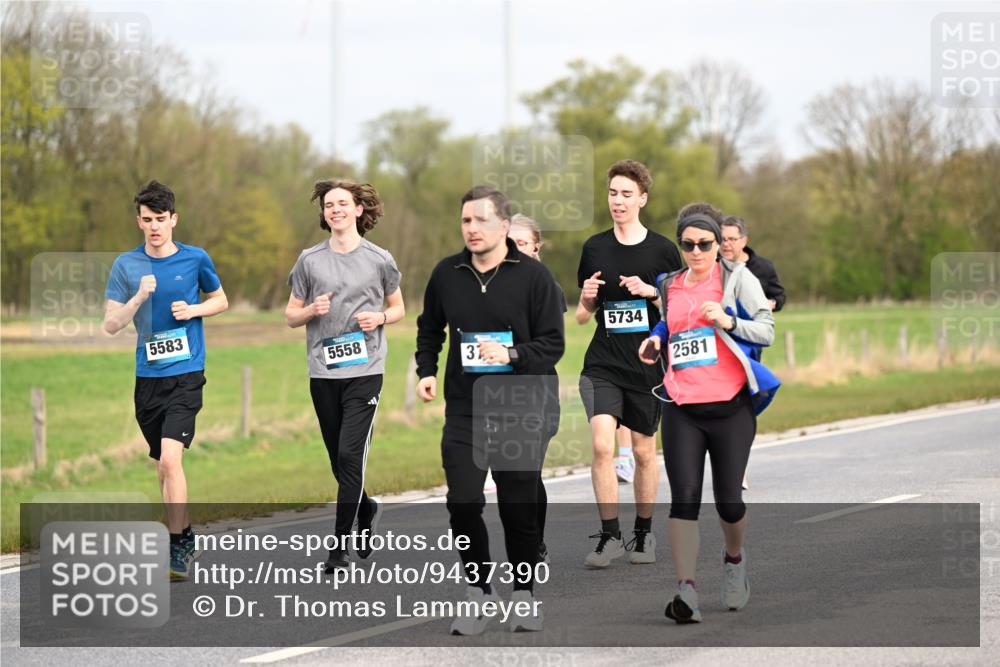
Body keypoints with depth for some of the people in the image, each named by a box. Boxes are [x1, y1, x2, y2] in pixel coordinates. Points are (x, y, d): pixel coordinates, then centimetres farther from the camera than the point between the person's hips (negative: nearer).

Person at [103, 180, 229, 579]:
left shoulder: (195, 259, 0)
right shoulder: (126, 265, 3)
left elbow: (221, 299, 16)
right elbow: (111, 325, 1)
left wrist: (194, 310, -5)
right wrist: (140, 297, -16)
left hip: (186, 372, -3)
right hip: (147, 377, 3)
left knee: (170, 459, -19)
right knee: (162, 467, 11)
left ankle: (178, 549, -13)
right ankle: (186, 540, 28)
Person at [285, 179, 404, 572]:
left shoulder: (379, 260, 5)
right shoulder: (310, 260, 7)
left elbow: (398, 308, 16)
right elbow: (290, 316, 12)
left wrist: (379, 317, -6)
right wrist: (311, 311, -10)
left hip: (365, 370, -3)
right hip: (322, 373, 3)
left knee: (350, 455, -12)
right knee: (339, 461, 9)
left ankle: (341, 545, -10)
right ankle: (368, 509, 38)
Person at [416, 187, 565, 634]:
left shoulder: (533, 276, -6)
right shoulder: (446, 274, 5)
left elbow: (552, 344, -6)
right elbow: (429, 329, 22)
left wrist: (512, 355, -22)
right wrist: (426, 372, 8)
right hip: (463, 409, 3)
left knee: (519, 508, 4)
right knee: (463, 504, -6)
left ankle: (524, 595, 22)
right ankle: (479, 594, 10)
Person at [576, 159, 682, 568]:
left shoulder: (662, 250, -1)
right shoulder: (594, 248, 5)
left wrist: (650, 292, -14)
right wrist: (587, 296, -6)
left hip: (647, 365, -1)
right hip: (603, 364, 1)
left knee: (644, 451, 9)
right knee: (602, 445, -15)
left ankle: (643, 533, 24)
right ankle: (609, 536, -8)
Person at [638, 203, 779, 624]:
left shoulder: (737, 279, 3)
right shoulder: (670, 286, 14)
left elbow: (767, 330, -1)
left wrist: (728, 321, -18)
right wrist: (655, 343, 9)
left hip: (730, 407, -2)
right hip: (681, 410, 2)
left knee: (728, 500, 1)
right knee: (684, 497, -12)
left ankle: (734, 558, 34)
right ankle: (686, 591, -16)